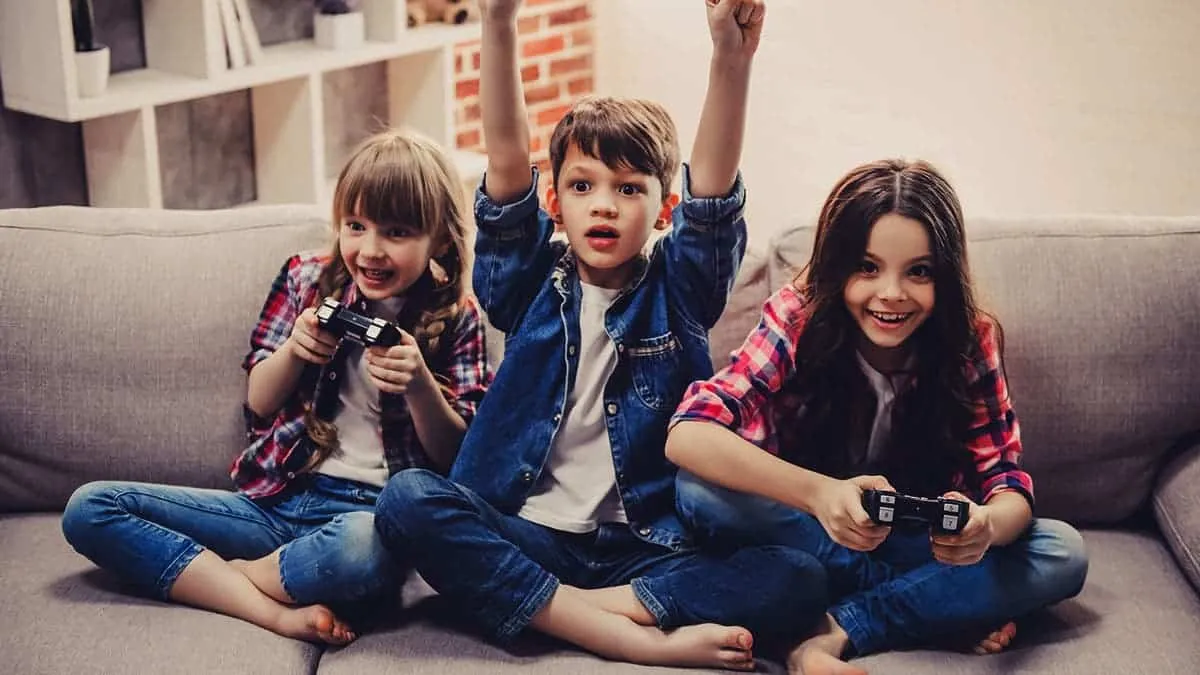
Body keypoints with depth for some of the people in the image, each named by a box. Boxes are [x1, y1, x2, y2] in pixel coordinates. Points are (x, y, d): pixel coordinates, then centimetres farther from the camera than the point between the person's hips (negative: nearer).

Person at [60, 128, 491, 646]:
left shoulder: (456, 321, 3)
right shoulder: (307, 279, 9)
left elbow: (453, 456, 0)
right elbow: (260, 403, 11)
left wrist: (419, 384, -20)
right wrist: (294, 350, -10)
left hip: (370, 510, -4)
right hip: (277, 498, 4)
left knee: (367, 546, -44)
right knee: (89, 508, -13)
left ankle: (217, 577, -12)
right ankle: (275, 611, -24)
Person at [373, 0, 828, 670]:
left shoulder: (678, 290, 6)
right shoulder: (533, 282, 7)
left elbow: (713, 184, -11)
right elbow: (506, 159, -7)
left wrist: (732, 55, -28)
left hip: (649, 546, 0)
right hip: (528, 533, 1)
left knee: (797, 575, -24)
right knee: (407, 498, -29)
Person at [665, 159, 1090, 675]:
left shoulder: (970, 342, -13)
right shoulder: (798, 319, -20)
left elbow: (1009, 483, -15)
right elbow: (687, 435, -32)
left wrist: (985, 525, -41)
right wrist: (818, 493, -48)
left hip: (916, 542, 2)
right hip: (805, 533, -2)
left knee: (1062, 555, -21)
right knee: (702, 488, -31)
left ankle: (836, 632, -24)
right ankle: (943, 600, -21)